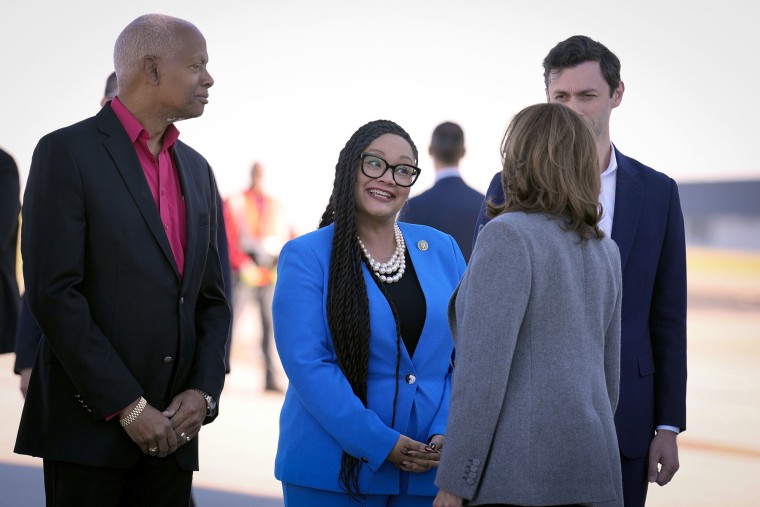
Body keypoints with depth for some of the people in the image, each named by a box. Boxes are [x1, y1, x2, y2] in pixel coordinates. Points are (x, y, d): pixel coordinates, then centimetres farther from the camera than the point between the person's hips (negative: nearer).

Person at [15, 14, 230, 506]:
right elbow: (54, 293, -13)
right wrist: (127, 406, -15)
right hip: (90, 424, -5)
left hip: (171, 430, 6)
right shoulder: (67, 152, -5)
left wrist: (204, 391, -2)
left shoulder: (197, 169, 15)